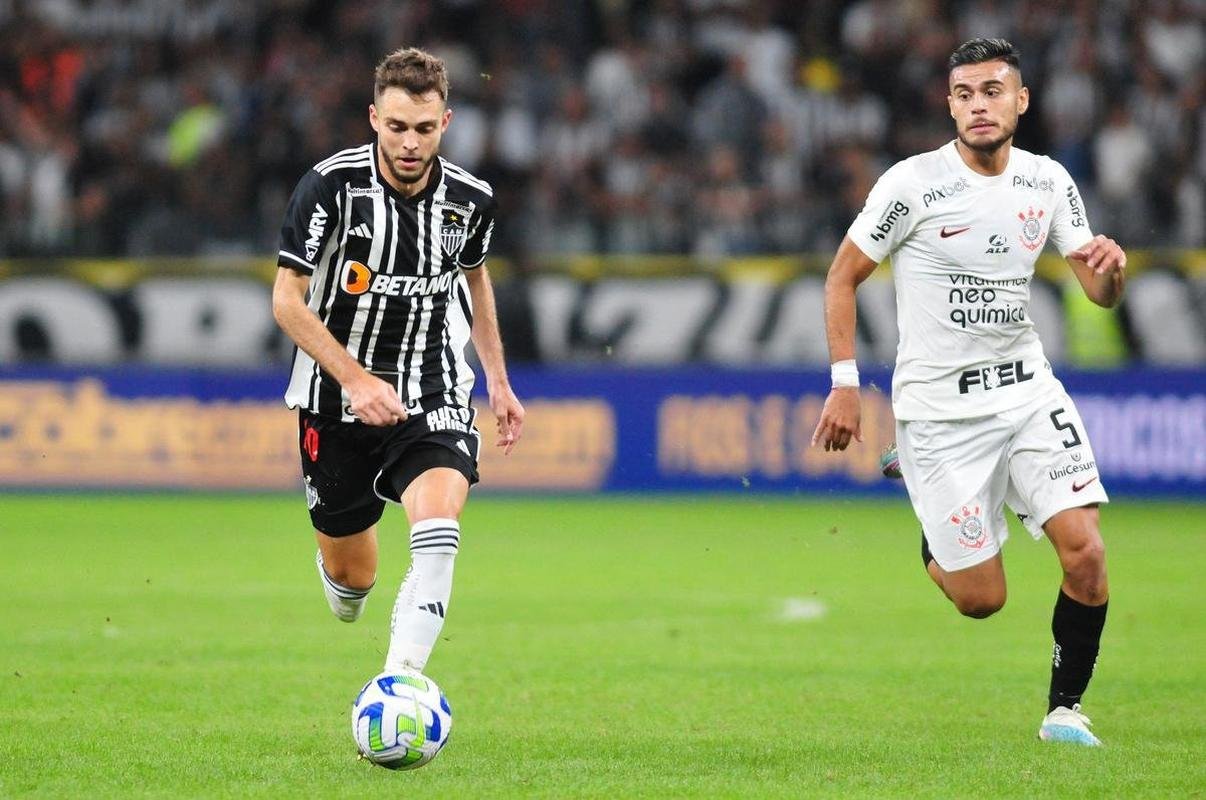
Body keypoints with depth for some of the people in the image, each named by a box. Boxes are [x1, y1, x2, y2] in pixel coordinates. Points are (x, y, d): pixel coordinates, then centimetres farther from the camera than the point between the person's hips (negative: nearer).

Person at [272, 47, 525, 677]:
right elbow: (287, 300, -12)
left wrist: (498, 381, 20)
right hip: (336, 399, -1)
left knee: (438, 523, -28)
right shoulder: (331, 186, -15)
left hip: (433, 396, 1)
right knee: (350, 575, 10)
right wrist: (356, 380, -22)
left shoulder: (470, 199, -4)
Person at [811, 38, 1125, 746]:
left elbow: (1100, 293, 6)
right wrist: (845, 385, -6)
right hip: (938, 409, -3)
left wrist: (1111, 269, -18)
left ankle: (1065, 708, 4)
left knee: (1085, 553, -15)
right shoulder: (912, 184, -11)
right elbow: (844, 275, -1)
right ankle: (933, 539, 32)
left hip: (1027, 389, 3)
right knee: (982, 600, -4)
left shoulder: (1049, 181, 2)